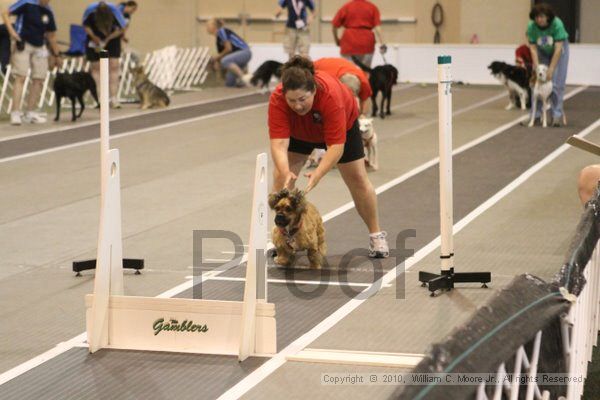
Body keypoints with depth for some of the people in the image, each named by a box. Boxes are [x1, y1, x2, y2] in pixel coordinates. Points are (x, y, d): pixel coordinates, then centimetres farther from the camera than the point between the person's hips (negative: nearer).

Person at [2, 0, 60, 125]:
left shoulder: (48, 12, 7)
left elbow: (51, 35, 17)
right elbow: (5, 13, -7)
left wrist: (56, 55, 20)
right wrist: (11, 30, -21)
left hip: (40, 47, 6)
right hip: (23, 44, -6)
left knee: (38, 80, 3)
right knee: (21, 77, -11)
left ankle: (30, 113, 13)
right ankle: (15, 113, -12)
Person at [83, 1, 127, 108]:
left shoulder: (115, 11, -29)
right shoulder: (90, 11, -27)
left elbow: (120, 29, -15)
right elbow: (86, 26, -7)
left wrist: (108, 39, -24)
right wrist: (93, 37, -22)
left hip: (112, 39, 0)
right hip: (95, 41, 1)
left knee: (114, 66, -7)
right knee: (96, 67, 0)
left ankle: (114, 98, -6)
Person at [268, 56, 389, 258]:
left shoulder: (331, 95, -45)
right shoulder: (277, 99, -39)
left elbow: (335, 146, -43)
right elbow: (279, 143, -44)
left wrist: (318, 174, -56)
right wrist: (285, 171, -61)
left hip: (342, 125, -2)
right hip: (298, 131, 2)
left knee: (357, 179, 1)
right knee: (281, 176, -11)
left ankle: (376, 235, 14)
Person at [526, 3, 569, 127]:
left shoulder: (557, 24, -32)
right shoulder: (531, 27, -24)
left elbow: (558, 48, -32)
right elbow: (533, 48, -21)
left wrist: (551, 69, -33)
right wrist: (537, 67, -29)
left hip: (558, 50, -2)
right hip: (542, 51, 2)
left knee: (556, 83, -10)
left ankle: (557, 115, -5)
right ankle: (536, 114, -1)